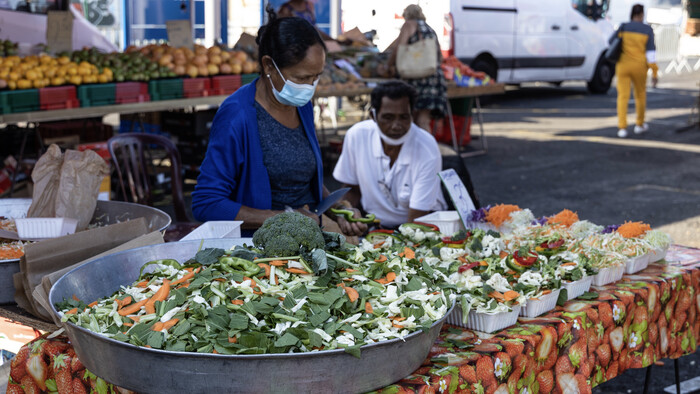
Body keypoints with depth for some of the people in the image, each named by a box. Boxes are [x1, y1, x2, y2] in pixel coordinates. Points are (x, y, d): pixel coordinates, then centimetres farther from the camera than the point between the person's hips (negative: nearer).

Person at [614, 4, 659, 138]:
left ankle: (622, 128, -14)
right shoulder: (648, 30, -6)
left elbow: (611, 41, 8)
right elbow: (651, 51, -10)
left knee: (623, 96, -2)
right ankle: (639, 125, 30)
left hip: (623, 65, 0)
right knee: (640, 94, 19)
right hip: (639, 66, 0)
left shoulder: (624, 27, -3)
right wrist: (655, 72, -8)